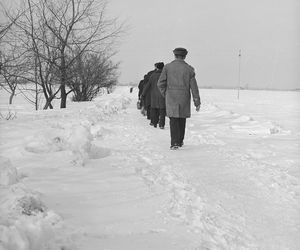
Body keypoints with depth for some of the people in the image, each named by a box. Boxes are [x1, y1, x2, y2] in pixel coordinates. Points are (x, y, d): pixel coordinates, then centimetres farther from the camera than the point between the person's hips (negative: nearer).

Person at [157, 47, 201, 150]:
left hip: (171, 98, -1)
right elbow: (194, 87, -1)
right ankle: (180, 141, 25)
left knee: (174, 120, 0)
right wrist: (197, 102, 5)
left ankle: (175, 142, -10)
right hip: (184, 99, 1)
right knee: (182, 120, 15)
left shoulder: (167, 67, -2)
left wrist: (165, 95, 15)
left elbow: (160, 84, -1)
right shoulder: (189, 69, -1)